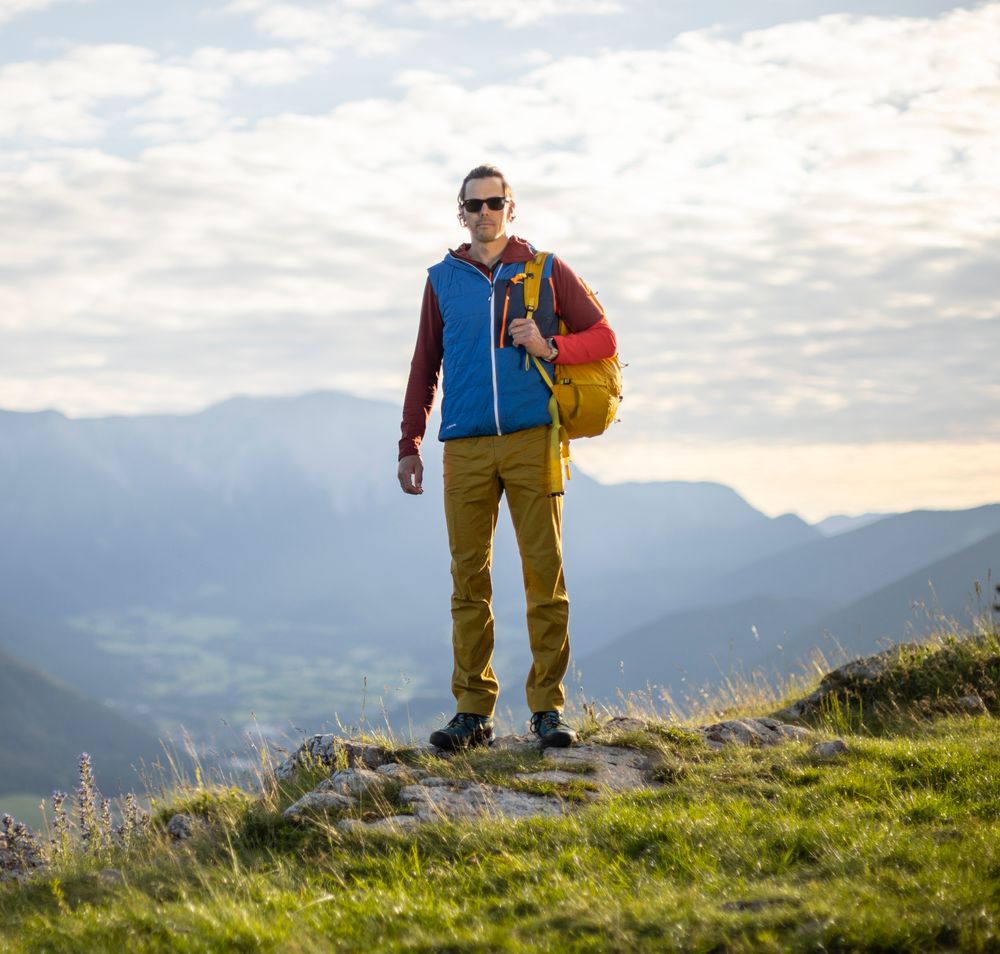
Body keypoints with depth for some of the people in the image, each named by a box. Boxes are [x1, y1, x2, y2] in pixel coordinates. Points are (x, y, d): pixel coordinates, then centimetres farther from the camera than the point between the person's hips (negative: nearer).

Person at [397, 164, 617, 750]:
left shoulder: (546, 271, 9)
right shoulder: (443, 280, 14)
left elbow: (603, 337, 9)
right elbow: (425, 366, 19)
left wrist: (550, 346, -9)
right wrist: (410, 444, 13)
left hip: (533, 439, -1)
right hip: (466, 447, 2)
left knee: (545, 573, -4)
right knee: (469, 579, -1)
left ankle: (549, 707, 1)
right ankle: (474, 711, 3)